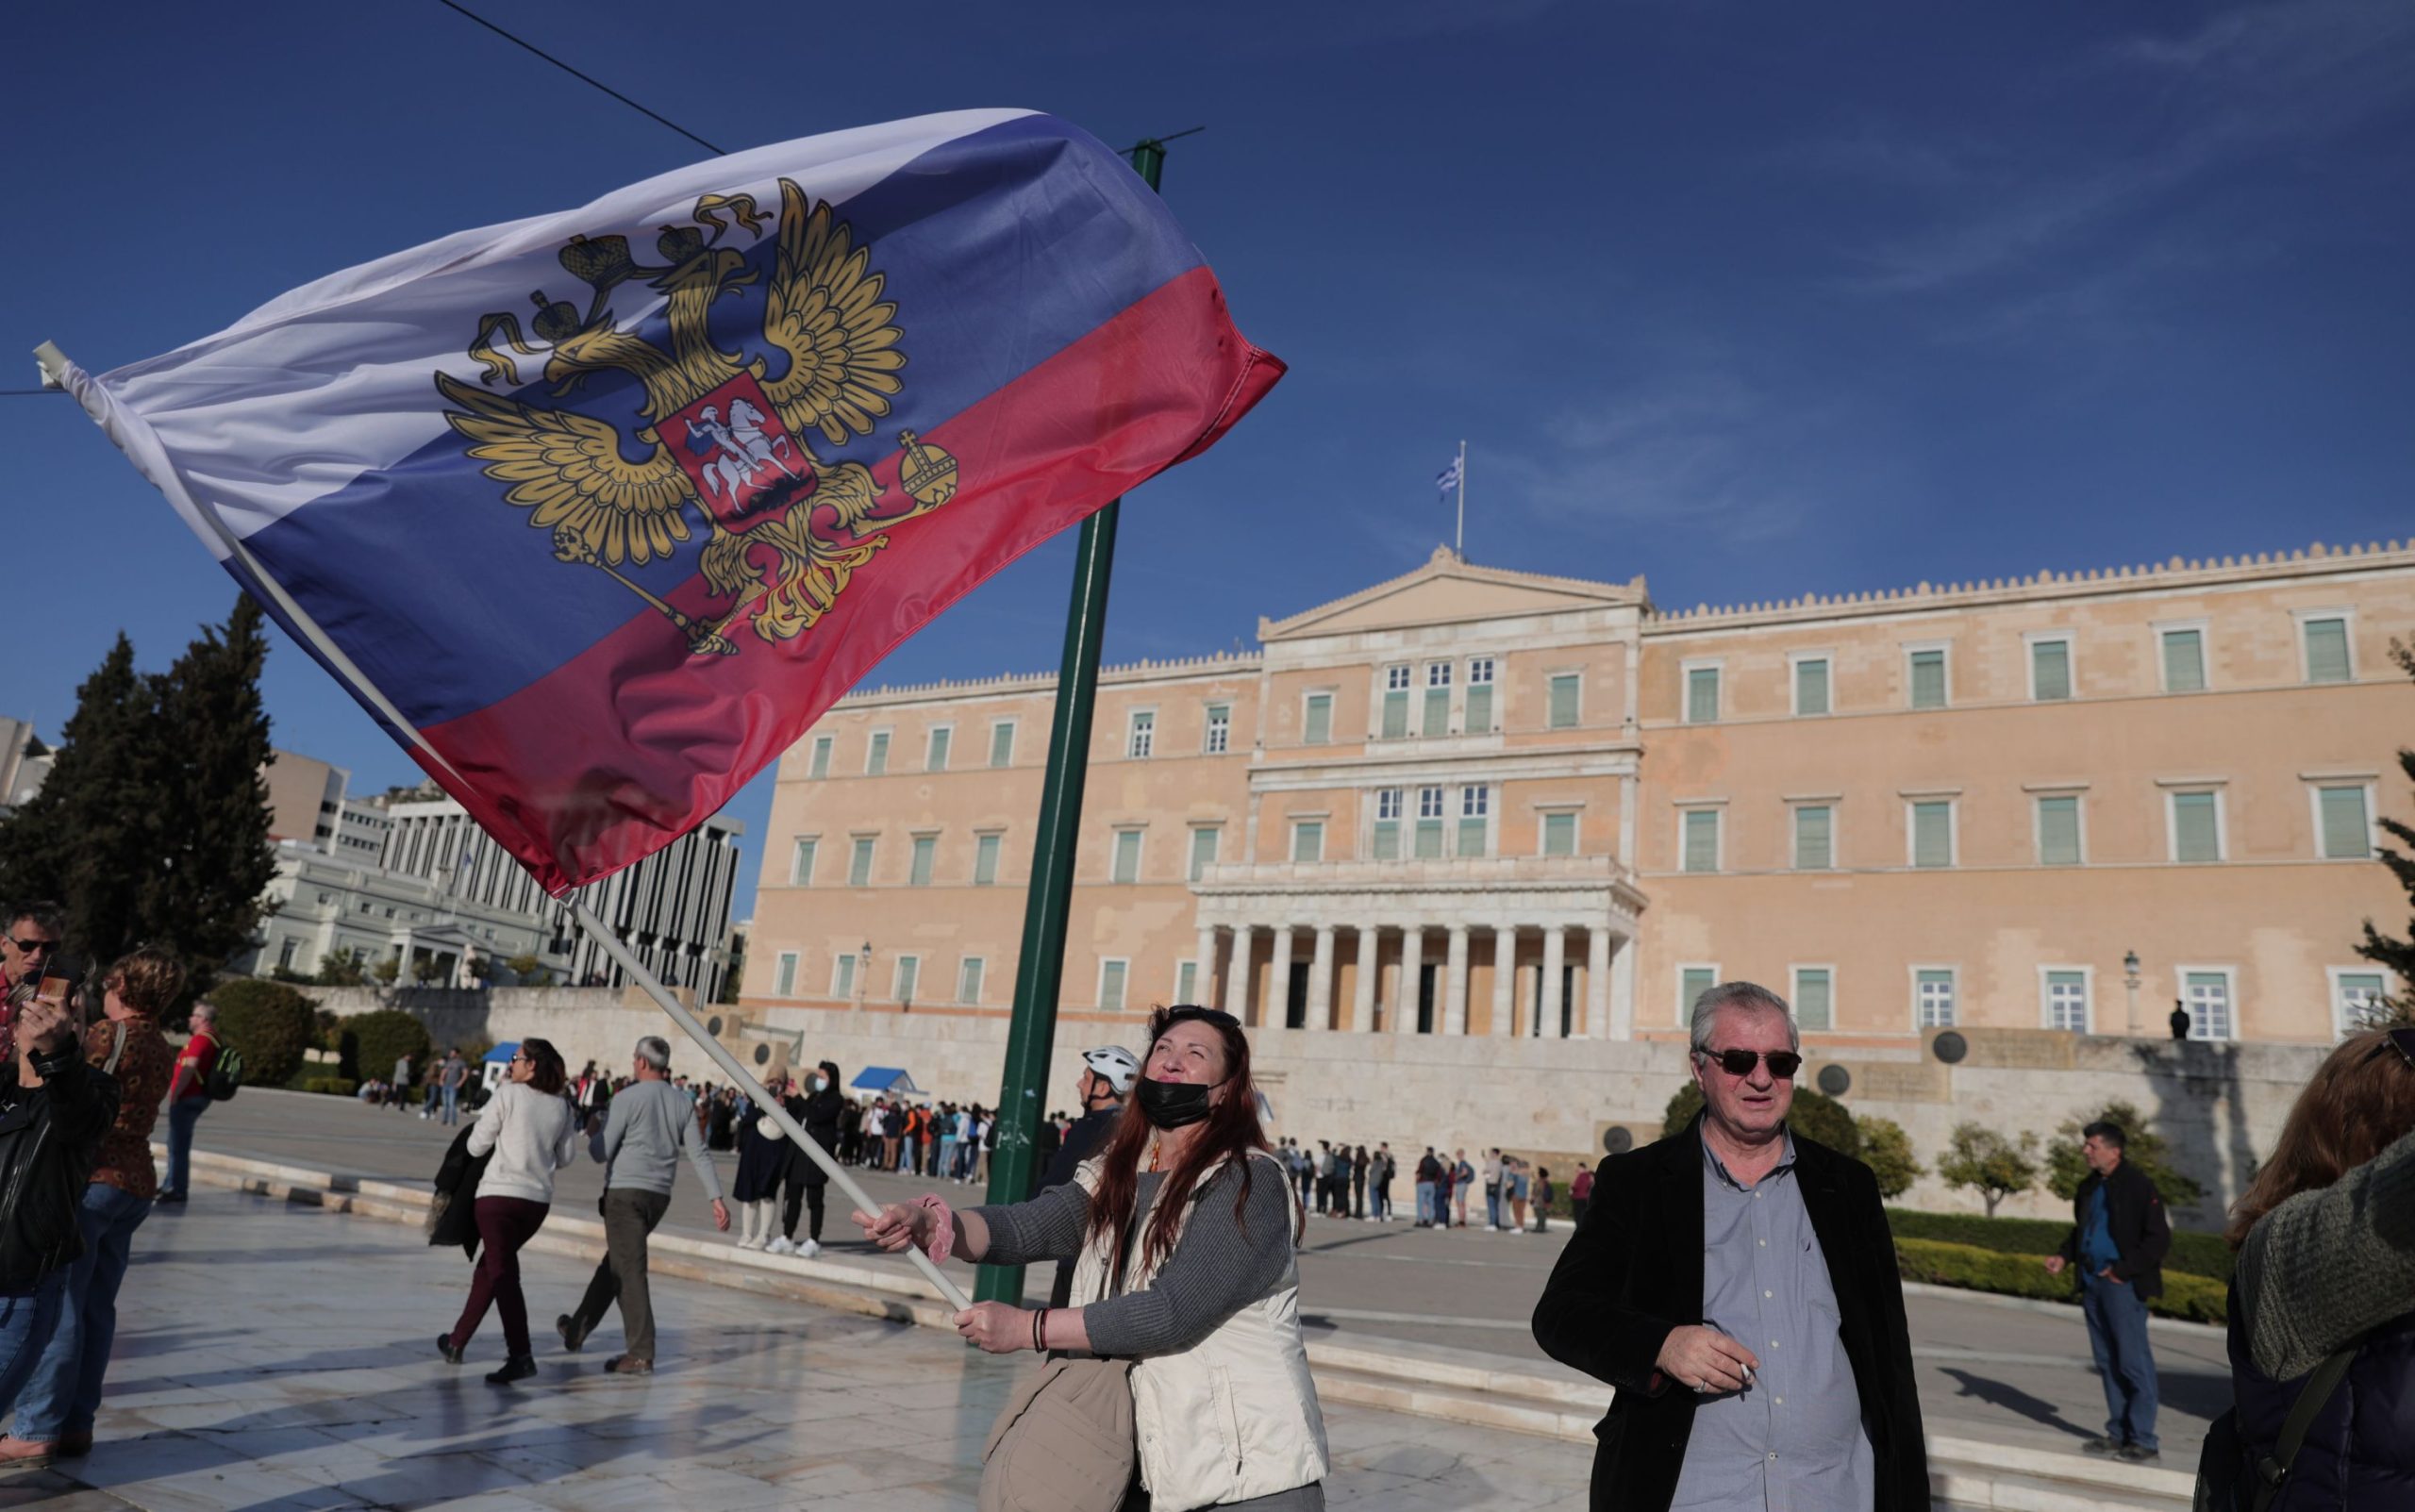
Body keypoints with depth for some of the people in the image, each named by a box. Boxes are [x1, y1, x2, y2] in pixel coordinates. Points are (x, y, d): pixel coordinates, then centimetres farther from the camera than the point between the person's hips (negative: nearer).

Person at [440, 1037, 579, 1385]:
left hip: (499, 1195, -5)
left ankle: (521, 1354, -15)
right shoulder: (562, 1106, 5)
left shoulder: (507, 1095, -7)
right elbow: (566, 1157, 10)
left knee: (502, 1273, -5)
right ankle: (458, 1340, 34)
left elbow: (476, 1145, -3)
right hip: (538, 1200, 5)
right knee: (489, 1267, 22)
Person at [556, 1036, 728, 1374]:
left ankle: (641, 1354, -8)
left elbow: (601, 1153, -7)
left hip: (626, 1191, -7)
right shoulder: (681, 1101, 6)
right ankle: (578, 1327, 37)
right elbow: (698, 1153, 1)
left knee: (629, 1271, -5)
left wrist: (592, 1131, 14)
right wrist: (717, 1198, 0)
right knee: (614, 1261, 22)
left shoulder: (628, 1099, -10)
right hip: (659, 1195, 7)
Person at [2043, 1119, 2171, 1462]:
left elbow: (2159, 1237, -12)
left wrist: (2124, 1270, -15)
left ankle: (2143, 1439, 2)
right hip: (2093, 1282, 8)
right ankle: (2118, 1432, 20)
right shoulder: (2089, 1186, 14)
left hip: (2123, 1284, -8)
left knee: (2134, 1362, -5)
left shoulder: (2138, 1185, -10)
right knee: (2107, 1362, 12)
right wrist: (2064, 1256, 8)